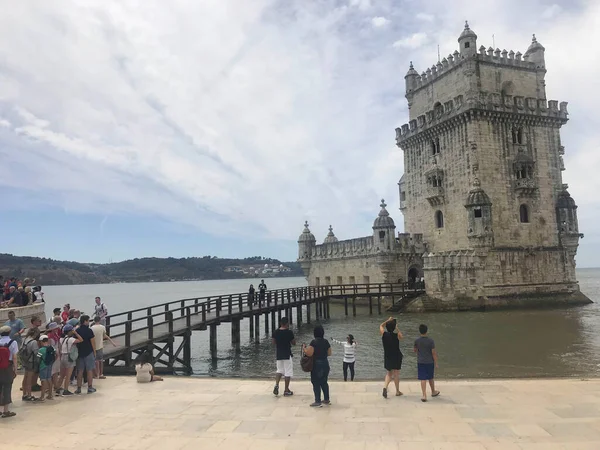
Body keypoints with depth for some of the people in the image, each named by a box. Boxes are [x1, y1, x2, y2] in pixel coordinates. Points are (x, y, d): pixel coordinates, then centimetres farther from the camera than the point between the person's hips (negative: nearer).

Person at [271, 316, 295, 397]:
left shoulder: (276, 332, 0)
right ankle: (286, 391, 9)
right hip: (287, 354, -5)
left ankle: (276, 385, -1)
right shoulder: (289, 332, -13)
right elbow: (294, 343, -5)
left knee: (279, 370, 19)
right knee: (288, 372, 5)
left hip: (279, 354, 5)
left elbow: (274, 342, 10)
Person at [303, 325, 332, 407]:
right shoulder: (326, 342, 4)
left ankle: (318, 402, 3)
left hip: (316, 364, -6)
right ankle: (326, 400, 24)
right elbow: (329, 353, 10)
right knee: (324, 382, 17)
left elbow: (309, 353, -19)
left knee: (316, 383, 2)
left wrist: (304, 348, -2)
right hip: (325, 364, 6)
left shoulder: (314, 342, -15)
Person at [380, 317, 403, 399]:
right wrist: (397, 328, 14)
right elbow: (401, 336, 11)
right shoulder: (396, 335, -15)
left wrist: (388, 320, 17)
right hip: (396, 357, -2)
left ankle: (385, 387, -7)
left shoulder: (384, 334, -10)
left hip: (387, 357, 2)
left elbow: (381, 326, 11)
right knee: (396, 374, 10)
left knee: (389, 373, 16)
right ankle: (397, 391, 21)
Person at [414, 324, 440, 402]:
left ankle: (424, 396, -6)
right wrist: (436, 363, 0)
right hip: (430, 362, 0)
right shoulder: (431, 341, -12)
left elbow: (415, 351, 9)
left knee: (423, 379, 0)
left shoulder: (417, 341, -7)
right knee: (430, 378, 18)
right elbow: (434, 353, -9)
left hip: (420, 362, 0)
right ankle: (433, 392, 37)